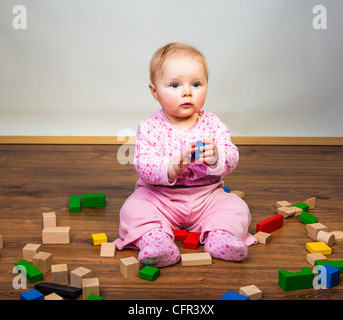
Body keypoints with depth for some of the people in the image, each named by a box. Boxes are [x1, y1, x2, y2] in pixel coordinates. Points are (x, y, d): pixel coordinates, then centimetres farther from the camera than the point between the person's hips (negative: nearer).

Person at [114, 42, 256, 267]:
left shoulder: (213, 124, -3)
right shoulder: (151, 128, -10)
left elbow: (232, 158, -10)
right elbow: (143, 165, -21)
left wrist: (216, 157, -34)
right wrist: (171, 168, -41)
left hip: (206, 197, 2)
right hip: (159, 196, -2)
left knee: (237, 207, -17)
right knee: (134, 208, -26)